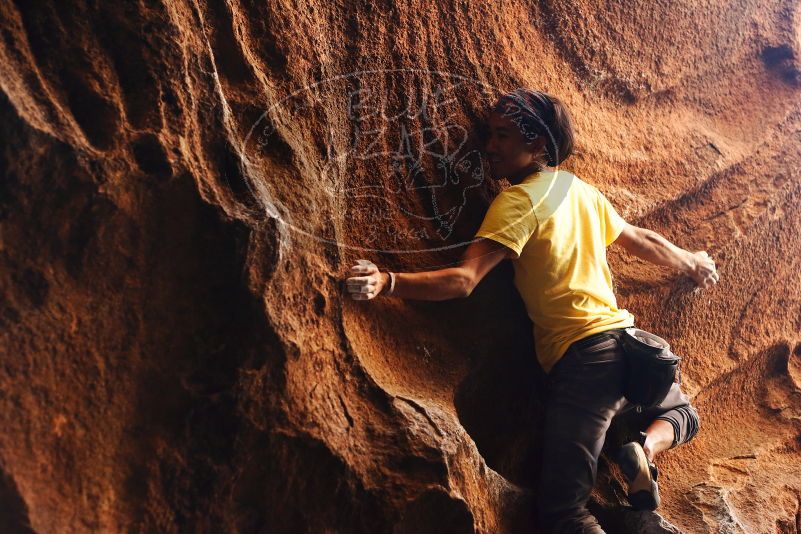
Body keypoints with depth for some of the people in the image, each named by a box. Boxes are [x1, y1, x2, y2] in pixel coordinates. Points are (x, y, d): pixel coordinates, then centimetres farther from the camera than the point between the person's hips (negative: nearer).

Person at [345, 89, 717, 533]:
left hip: (579, 358, -7)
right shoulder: (583, 190, 15)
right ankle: (646, 448, 4)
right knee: (681, 414, 36)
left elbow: (463, 281, -20)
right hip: (624, 340, 7)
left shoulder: (518, 201, -8)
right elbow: (642, 242, 31)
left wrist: (387, 283, -29)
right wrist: (692, 263, 50)